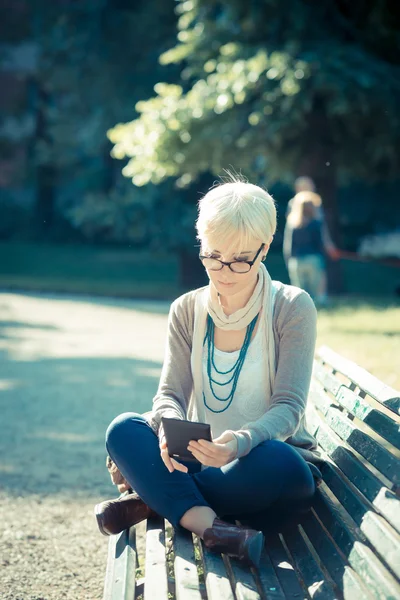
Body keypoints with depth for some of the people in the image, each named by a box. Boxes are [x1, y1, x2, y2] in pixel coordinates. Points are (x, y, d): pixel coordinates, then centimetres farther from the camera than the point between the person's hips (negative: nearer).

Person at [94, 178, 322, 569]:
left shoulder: (293, 308, -8)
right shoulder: (187, 310, 4)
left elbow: (288, 407, -16)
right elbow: (170, 393, -2)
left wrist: (243, 441, -38)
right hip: (202, 458, 3)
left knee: (275, 462, -38)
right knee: (124, 429, -21)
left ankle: (154, 498, -21)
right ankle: (208, 524, -37)